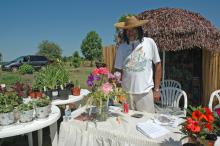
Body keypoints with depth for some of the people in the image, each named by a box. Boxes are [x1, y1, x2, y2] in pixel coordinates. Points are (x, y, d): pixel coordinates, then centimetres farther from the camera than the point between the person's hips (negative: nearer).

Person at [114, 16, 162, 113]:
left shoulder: (149, 42, -2)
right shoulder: (122, 47, 2)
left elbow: (158, 65, 4)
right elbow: (118, 70, 5)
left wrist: (157, 89, 2)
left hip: (145, 92, -1)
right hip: (126, 92, 2)